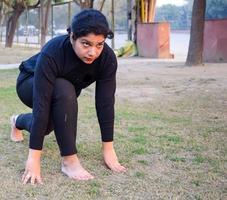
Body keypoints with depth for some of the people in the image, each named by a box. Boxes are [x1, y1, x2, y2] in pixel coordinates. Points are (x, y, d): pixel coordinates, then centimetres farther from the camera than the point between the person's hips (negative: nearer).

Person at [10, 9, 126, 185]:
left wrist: (108, 149, -27)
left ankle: (18, 121, 58)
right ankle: (69, 160, -27)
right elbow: (41, 104, -43)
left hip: (63, 89, 5)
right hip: (31, 83, -5)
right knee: (64, 90, -36)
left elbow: (105, 102, -27)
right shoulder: (52, 53, -41)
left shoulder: (107, 58, -30)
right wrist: (34, 157, -44)